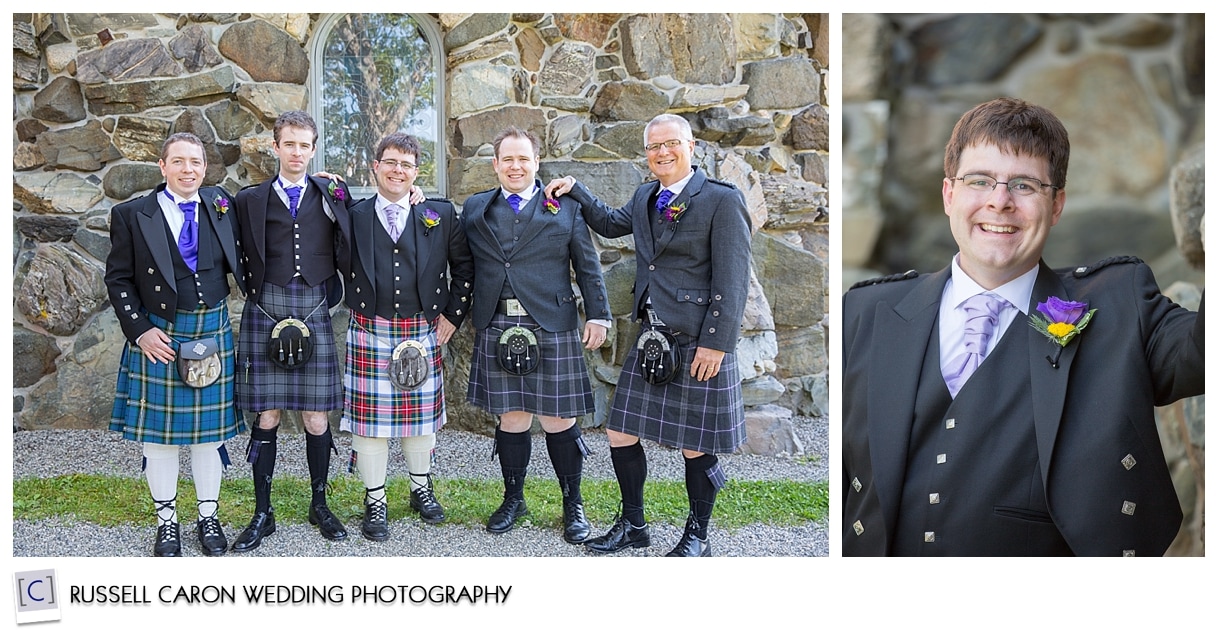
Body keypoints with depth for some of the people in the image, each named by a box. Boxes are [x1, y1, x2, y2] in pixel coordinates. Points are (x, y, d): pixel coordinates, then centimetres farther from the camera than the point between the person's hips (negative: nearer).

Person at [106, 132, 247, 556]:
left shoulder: (221, 205, 4)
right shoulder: (132, 215, -4)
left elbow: (238, 263, 11)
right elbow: (118, 279, -1)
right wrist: (139, 330, -10)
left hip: (213, 335, 2)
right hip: (159, 337, -2)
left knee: (210, 430, 9)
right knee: (160, 433, 6)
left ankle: (209, 517, 23)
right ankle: (166, 522, 21)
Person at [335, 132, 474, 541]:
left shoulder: (440, 215, 4)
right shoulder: (353, 216, 1)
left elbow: (464, 265, 10)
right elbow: (341, 269, -3)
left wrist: (453, 312, 6)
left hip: (423, 333, 1)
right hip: (369, 334, -1)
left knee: (422, 415, 12)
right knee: (369, 417, 3)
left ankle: (422, 489, 32)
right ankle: (375, 502, 17)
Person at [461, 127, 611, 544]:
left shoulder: (565, 208, 5)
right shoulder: (476, 209, 12)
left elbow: (587, 267, 5)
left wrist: (598, 316, 0)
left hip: (551, 328, -2)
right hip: (497, 329, 2)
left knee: (558, 420, 1)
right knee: (511, 418, 6)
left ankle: (573, 505, 15)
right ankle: (513, 500, 23)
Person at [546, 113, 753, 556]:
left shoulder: (722, 200, -9)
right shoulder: (645, 198, 12)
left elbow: (732, 280, -13)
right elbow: (610, 224, 34)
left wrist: (716, 343, -17)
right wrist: (574, 190, 21)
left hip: (698, 345, -7)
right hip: (651, 340, 7)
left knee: (695, 447, 5)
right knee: (620, 435, 8)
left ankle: (697, 537, 24)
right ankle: (632, 526, 26)